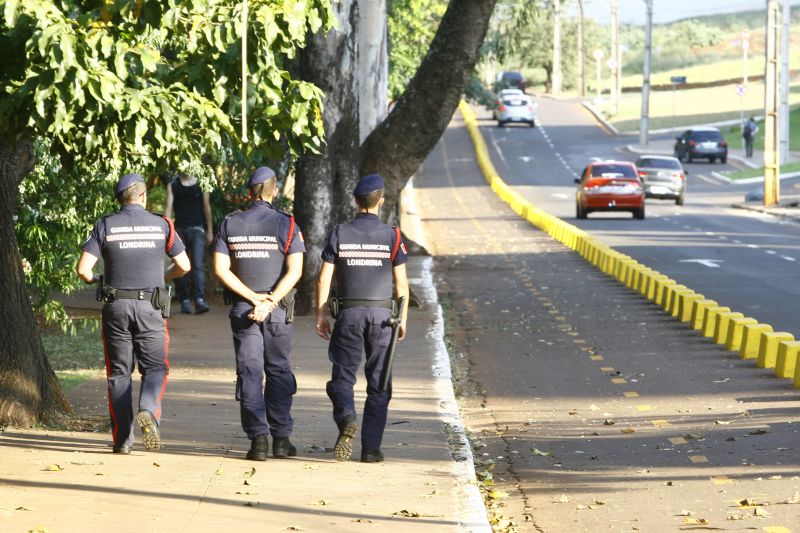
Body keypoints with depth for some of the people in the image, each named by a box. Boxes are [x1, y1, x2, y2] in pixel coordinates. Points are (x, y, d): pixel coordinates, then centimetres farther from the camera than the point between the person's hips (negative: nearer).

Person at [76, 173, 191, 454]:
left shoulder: (106, 225, 0)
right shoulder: (161, 225, 2)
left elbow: (82, 269, -6)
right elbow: (184, 266, 6)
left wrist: (95, 281, 16)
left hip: (115, 306, 1)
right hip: (150, 307, -1)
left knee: (119, 373, 8)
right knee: (155, 367, 8)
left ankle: (122, 439, 5)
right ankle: (148, 410, -22)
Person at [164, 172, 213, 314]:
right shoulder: (173, 185, 8)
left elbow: (207, 208, 13)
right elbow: (168, 209, 3)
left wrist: (210, 231, 12)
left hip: (197, 229, -1)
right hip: (179, 229, 1)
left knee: (198, 265, -15)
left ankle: (199, 300, -24)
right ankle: (185, 300, 10)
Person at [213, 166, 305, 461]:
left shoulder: (230, 224, 2)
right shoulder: (286, 224, -3)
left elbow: (221, 269, -5)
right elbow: (294, 271, -13)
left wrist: (253, 298, -8)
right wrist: (269, 302, -15)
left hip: (242, 309, 1)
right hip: (278, 312, -1)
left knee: (249, 373, 3)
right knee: (279, 371, 10)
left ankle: (258, 437, -4)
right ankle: (281, 438, 8)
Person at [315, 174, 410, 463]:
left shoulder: (339, 233, 0)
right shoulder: (391, 235, -1)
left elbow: (324, 279, -2)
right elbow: (401, 282, -1)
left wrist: (320, 315, 6)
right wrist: (403, 318, 8)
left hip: (349, 313, 0)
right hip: (381, 314, 0)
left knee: (342, 376, 6)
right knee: (378, 383, 6)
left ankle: (347, 419, -24)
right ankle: (371, 448, 4)